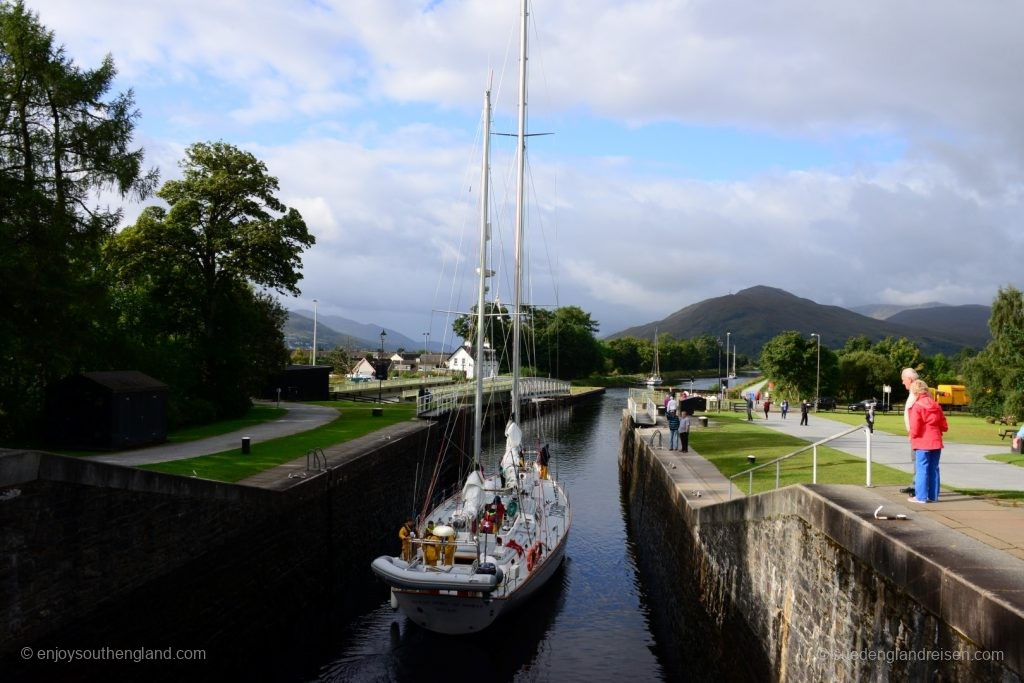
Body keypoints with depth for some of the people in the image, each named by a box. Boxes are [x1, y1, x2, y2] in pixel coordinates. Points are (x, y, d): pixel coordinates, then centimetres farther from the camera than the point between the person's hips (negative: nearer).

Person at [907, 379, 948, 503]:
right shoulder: (936, 405, 8)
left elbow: (915, 427, -14)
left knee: (921, 469, -2)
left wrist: (912, 436, 4)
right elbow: (944, 426, 9)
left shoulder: (917, 406, -11)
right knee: (933, 469, 10)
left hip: (922, 442, -6)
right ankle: (933, 496, 14)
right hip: (936, 442, 6)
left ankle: (921, 496, -2)